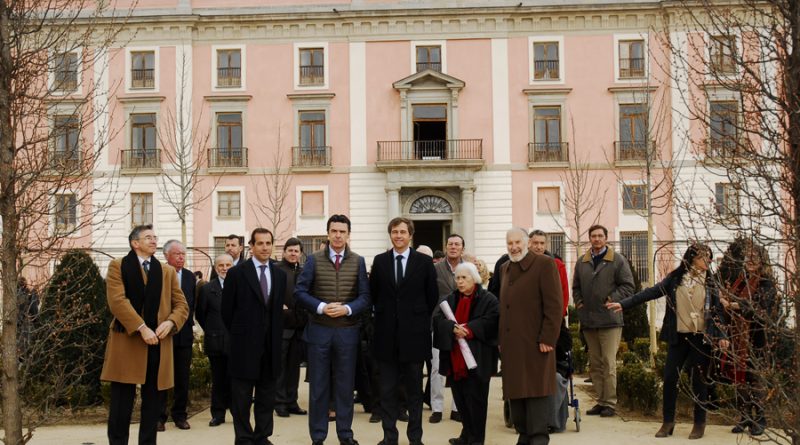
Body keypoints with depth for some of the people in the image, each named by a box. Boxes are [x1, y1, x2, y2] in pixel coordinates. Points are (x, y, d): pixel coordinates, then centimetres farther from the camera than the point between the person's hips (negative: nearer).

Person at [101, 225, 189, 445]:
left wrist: (170, 322, -11)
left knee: (152, 402, 7)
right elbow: (117, 301, -11)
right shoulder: (118, 266, 3)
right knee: (122, 403, 0)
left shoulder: (167, 271, 15)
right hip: (127, 342, -3)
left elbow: (182, 305, 10)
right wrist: (142, 328, -19)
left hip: (158, 344, 4)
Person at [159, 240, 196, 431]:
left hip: (184, 334, 4)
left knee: (183, 378, 8)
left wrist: (189, 324, 8)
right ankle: (159, 416, 12)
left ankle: (180, 415, 18)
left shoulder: (190, 277, 7)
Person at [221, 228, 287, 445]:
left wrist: (277, 336, 8)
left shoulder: (280, 275, 7)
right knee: (242, 397, 4)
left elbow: (279, 308, 12)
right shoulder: (237, 272, -5)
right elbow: (227, 309, 0)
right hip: (245, 345, -4)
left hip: (271, 345, 4)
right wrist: (237, 335, 5)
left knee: (267, 396, 10)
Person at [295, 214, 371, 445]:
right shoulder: (314, 260, 1)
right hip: (319, 330, -1)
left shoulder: (358, 261, 4)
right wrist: (321, 307, -15)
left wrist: (347, 308, -15)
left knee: (345, 385, 8)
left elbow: (365, 296, 2)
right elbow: (300, 291, -2)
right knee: (318, 385, 5)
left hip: (347, 331, 1)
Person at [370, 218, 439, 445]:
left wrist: (422, 319, 4)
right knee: (387, 390, 7)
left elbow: (433, 296, 5)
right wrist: (381, 316, 6)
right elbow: (372, 293, 10)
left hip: (414, 333, -1)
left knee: (414, 390, 8)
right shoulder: (379, 261, 5)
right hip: (387, 334, 1)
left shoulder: (424, 261, 0)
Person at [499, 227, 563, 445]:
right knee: (515, 392, 9)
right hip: (511, 344, 6)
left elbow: (554, 305, -10)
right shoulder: (505, 268, 17)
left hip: (535, 343, -6)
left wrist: (547, 339, -15)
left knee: (536, 392, -3)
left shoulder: (544, 264, -4)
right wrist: (501, 339, 11)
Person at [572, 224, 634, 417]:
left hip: (609, 320, -5)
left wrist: (612, 300, -11)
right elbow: (576, 286, 21)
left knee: (609, 363, -7)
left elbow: (628, 286, -2)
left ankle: (610, 403, 0)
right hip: (588, 321, 5)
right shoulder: (582, 262, 13)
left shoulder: (617, 260, -1)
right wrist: (579, 302, 6)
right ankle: (600, 400, 18)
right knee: (595, 364, 10)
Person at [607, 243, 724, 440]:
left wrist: (721, 336, -11)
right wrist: (624, 304, -8)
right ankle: (668, 421, 14)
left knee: (698, 380, 4)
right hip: (678, 337, 1)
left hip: (701, 337, -1)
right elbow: (651, 292, -1)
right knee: (670, 378, 1)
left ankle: (699, 423, 18)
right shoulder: (675, 278, 2)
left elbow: (717, 309, 0)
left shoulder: (709, 280, 1)